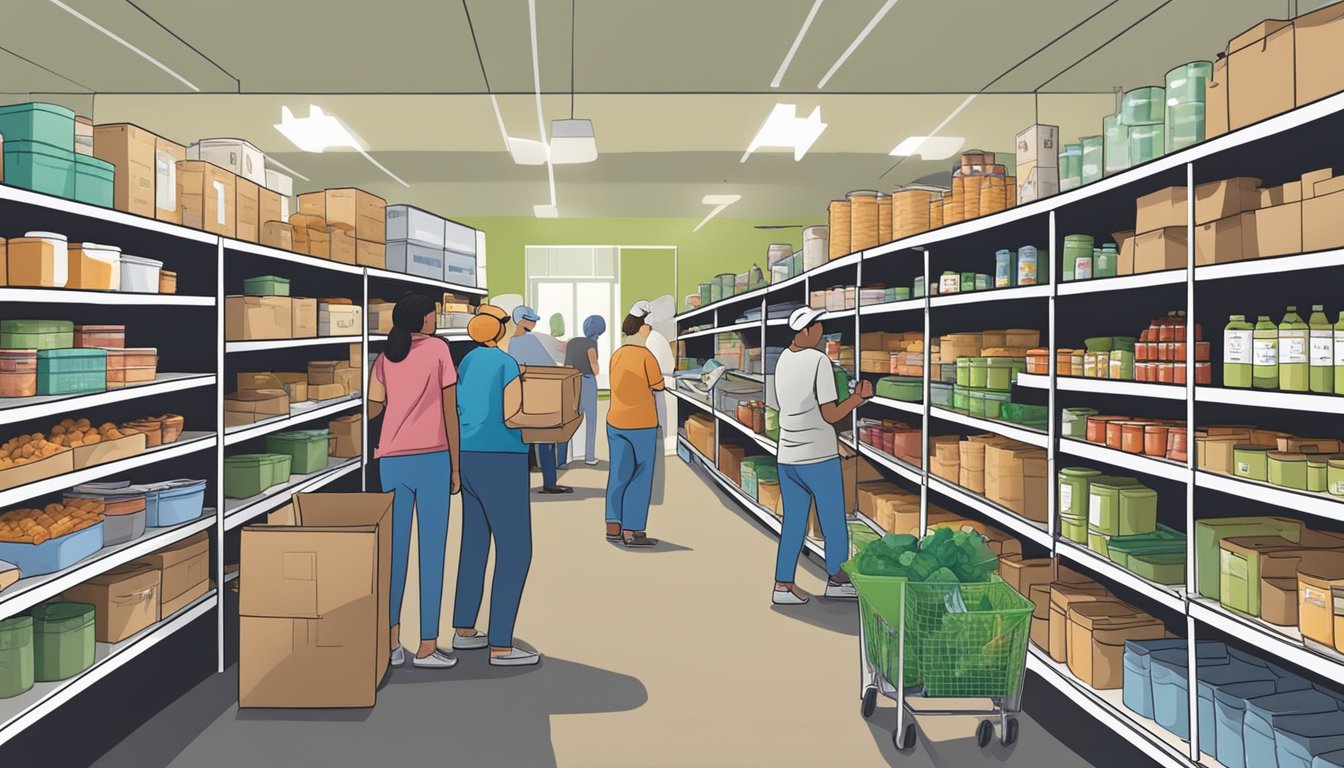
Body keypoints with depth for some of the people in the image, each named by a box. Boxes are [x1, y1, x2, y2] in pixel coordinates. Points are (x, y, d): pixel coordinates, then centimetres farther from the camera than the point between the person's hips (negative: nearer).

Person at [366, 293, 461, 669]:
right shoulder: (438, 349, -1)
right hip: (432, 459, -4)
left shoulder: (384, 358, 10)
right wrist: (455, 467, 2)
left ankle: (391, 643, 13)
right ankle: (427, 647, 5)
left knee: (395, 550, 9)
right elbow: (450, 412, -3)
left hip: (392, 461, 4)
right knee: (432, 552, 1)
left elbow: (372, 411, 4)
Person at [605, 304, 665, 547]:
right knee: (640, 478, 1)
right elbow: (658, 385, -3)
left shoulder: (616, 356, 7)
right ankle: (632, 532, 3)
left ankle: (613, 528, 15)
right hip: (641, 425, -7)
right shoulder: (645, 356, -13)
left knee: (618, 474, 12)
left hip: (615, 422, 7)